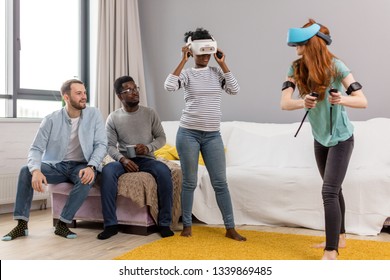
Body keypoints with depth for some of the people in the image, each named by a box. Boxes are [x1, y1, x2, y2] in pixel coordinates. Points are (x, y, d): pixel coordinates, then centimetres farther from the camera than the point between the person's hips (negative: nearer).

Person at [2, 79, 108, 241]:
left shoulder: (94, 115, -5)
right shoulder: (51, 120, -6)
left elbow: (101, 144, -9)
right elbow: (36, 149, -9)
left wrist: (91, 166, -29)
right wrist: (36, 170, -32)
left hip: (80, 166, -1)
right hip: (55, 165, 1)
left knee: (87, 179, -35)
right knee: (26, 171, -23)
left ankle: (62, 224, -24)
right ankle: (22, 225, -16)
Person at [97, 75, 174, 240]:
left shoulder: (150, 113, 5)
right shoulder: (113, 118, 3)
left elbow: (161, 138, 6)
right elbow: (110, 146, -1)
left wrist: (148, 147, -14)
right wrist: (123, 159, -20)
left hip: (147, 159, 0)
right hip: (124, 160, 0)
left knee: (164, 171, -34)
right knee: (107, 171, -34)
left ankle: (164, 223, -23)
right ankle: (111, 224, -27)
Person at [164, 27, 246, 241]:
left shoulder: (217, 72, 9)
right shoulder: (187, 74, -1)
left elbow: (235, 90, -4)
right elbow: (169, 86, -19)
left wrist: (223, 63, -3)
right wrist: (183, 61, -14)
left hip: (213, 135, 3)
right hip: (188, 133, -3)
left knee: (220, 182, 4)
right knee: (189, 182, 5)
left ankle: (230, 228, 10)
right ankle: (187, 225, 19)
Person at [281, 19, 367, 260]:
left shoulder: (335, 66, -22)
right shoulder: (297, 68, -10)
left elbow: (363, 101, -24)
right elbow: (284, 103, -21)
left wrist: (342, 99, -45)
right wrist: (302, 102, -42)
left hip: (341, 138, -5)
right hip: (320, 138, 5)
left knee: (329, 192, -12)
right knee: (334, 190, 18)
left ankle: (331, 253, -5)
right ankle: (339, 237, 35)